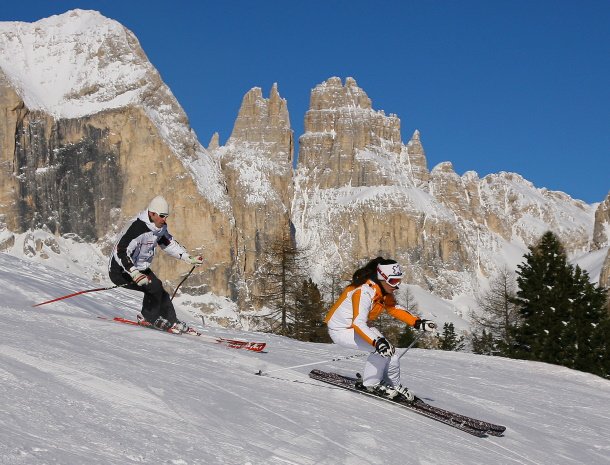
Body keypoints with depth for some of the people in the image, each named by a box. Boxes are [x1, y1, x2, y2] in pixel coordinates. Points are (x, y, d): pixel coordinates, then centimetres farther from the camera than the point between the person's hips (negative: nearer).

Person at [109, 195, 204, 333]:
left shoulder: (160, 228, -4)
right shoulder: (139, 228, -32)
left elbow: (169, 244, 15)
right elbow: (121, 252, -37)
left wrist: (189, 258, 8)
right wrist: (134, 274, -49)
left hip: (140, 268, 9)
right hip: (121, 271, -9)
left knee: (159, 291, 1)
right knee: (154, 287, -20)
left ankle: (171, 321, 10)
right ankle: (150, 317, 1)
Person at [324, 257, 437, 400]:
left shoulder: (385, 291, -4)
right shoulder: (364, 292, -32)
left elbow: (394, 308, 8)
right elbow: (358, 323, -40)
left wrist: (418, 323, -4)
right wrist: (377, 342, -53)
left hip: (362, 326, 9)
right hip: (341, 330, -9)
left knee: (389, 351, -1)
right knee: (382, 349, -25)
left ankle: (394, 386, 18)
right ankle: (370, 384, -7)